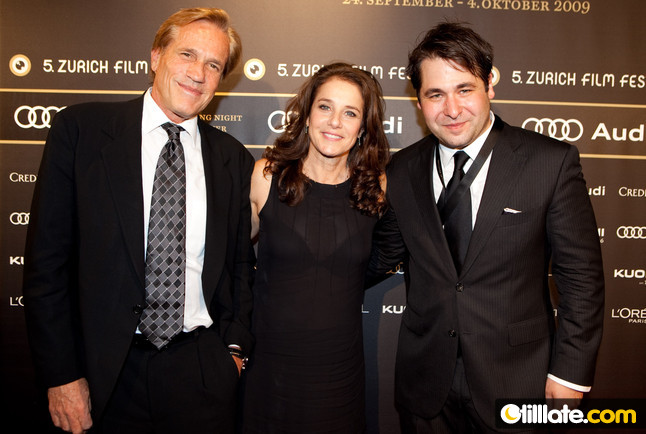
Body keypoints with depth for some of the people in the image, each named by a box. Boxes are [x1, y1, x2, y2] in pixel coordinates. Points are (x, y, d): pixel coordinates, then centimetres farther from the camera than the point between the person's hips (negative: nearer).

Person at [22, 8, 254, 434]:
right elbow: (47, 259, -5)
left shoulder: (234, 158, 3)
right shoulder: (80, 129, -4)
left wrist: (235, 345, 4)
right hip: (109, 370, -1)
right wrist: (61, 373, -6)